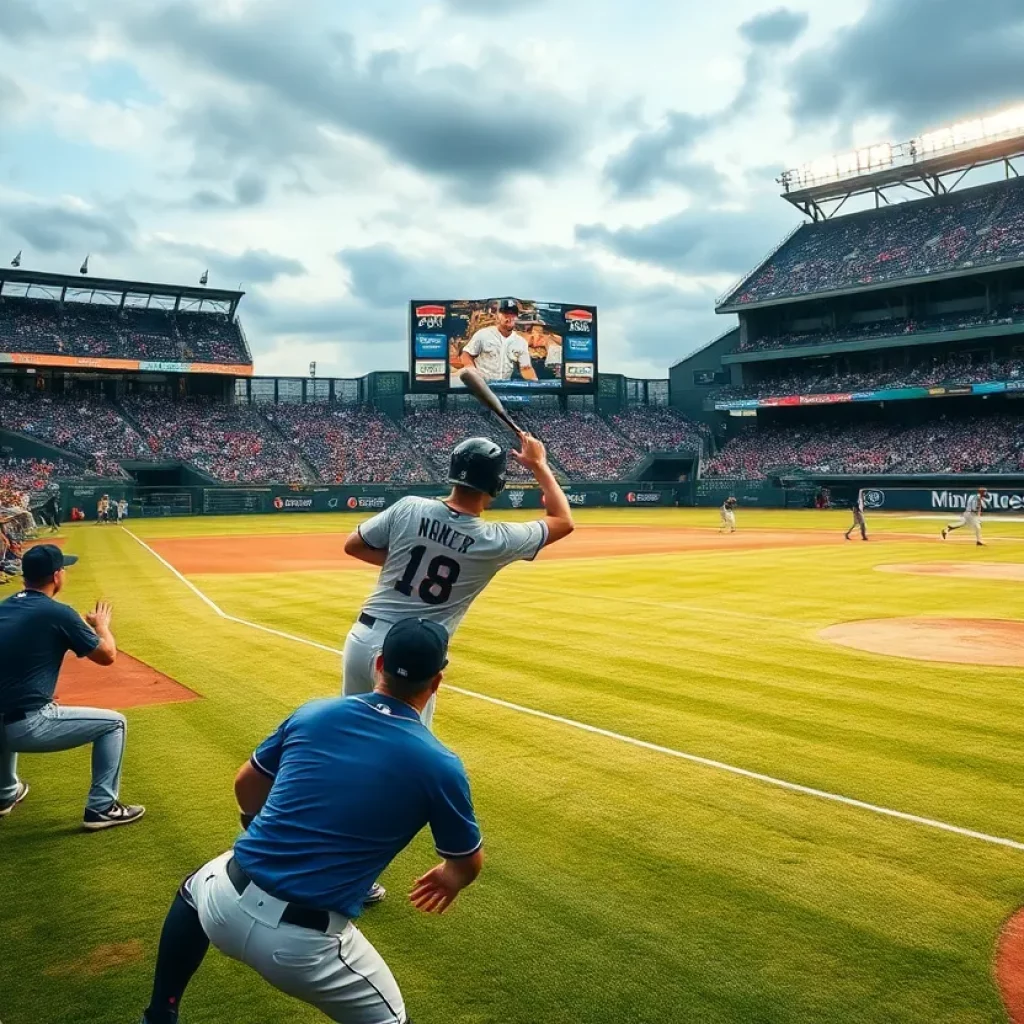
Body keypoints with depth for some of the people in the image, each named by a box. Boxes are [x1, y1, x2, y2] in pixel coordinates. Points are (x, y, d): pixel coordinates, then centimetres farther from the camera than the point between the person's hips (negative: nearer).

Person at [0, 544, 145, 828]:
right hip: (28, 727, -7)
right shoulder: (57, 613, -9)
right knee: (113, 723, 8)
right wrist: (101, 625, 19)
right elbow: (107, 655, 1)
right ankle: (101, 808, 6)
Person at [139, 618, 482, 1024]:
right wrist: (449, 879, 34)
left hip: (227, 904, 4)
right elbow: (469, 864, 9)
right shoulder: (439, 765, -6)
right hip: (302, 942, -4)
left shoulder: (314, 713, 2)